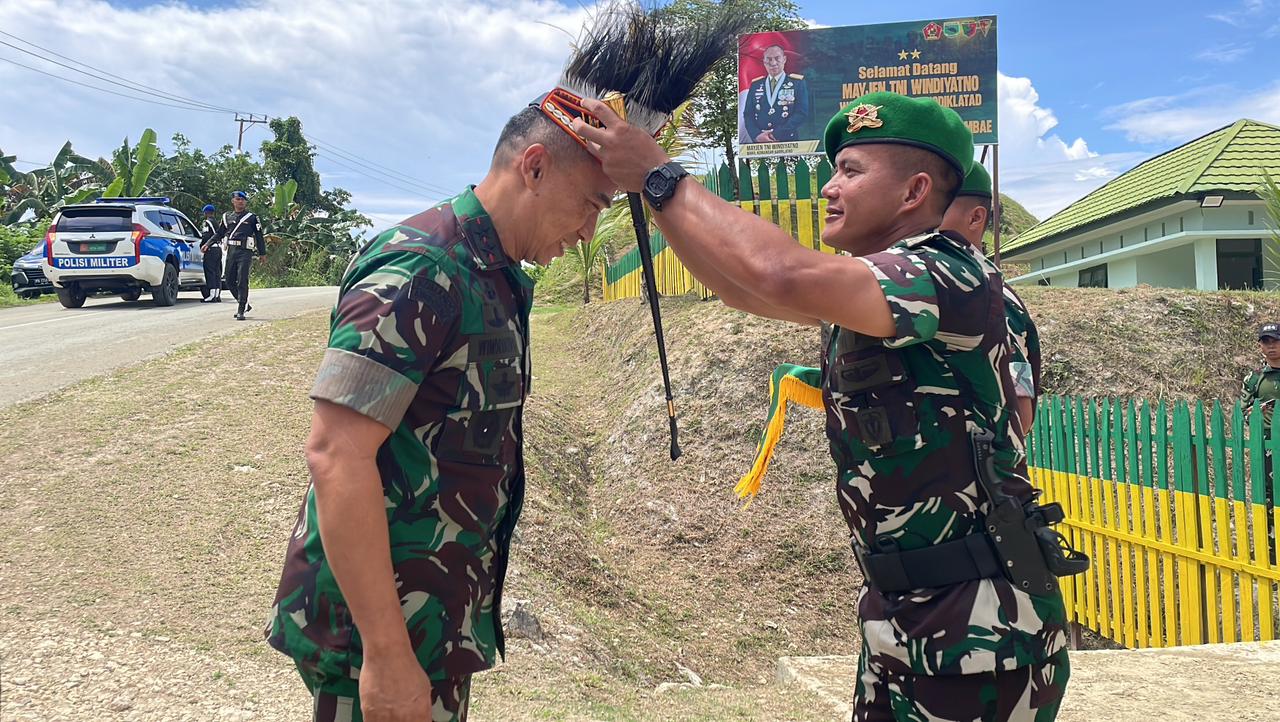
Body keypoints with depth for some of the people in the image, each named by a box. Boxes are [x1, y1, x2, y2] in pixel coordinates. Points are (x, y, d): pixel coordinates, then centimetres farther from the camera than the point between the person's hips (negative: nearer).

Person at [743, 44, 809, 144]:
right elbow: (748, 114, 7)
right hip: (760, 145, 2)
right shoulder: (755, 85, 12)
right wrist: (757, 135, -13)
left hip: (788, 143, -2)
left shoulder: (797, 83, 3)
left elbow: (802, 113, -6)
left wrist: (778, 134, -16)